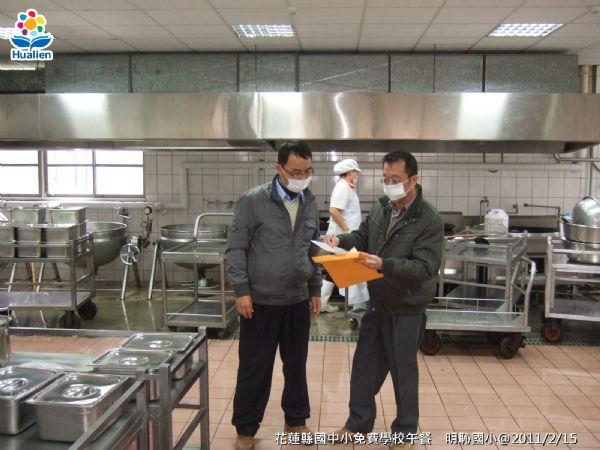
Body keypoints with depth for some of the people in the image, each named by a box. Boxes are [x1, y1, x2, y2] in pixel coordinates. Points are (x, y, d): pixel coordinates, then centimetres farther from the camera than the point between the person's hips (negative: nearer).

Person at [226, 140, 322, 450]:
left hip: (298, 300, 5)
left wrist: (315, 290, 13)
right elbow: (236, 248, -8)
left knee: (297, 365, 15)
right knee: (254, 368, 7)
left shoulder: (310, 203, 6)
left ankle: (296, 420, 34)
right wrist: (241, 291, -12)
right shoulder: (253, 200, -10)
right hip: (260, 300, -4)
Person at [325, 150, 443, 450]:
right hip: (376, 303, 6)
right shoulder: (380, 207, 1)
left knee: (403, 371, 10)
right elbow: (362, 236, 14)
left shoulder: (430, 220, -19)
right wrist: (341, 240, -7)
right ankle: (359, 422, 36)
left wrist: (384, 264, -37)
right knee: (365, 365, 16)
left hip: (406, 309, -6)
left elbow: (425, 268, -25)